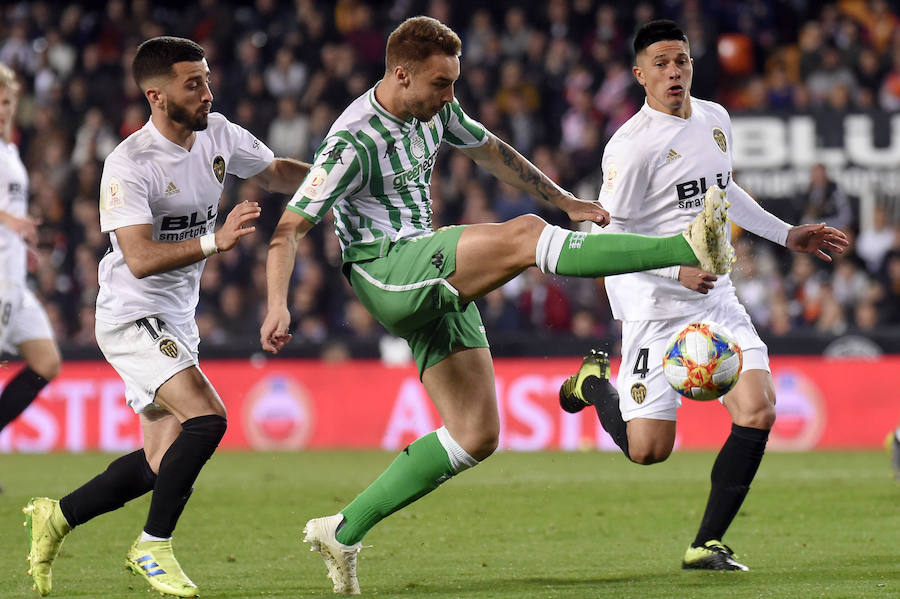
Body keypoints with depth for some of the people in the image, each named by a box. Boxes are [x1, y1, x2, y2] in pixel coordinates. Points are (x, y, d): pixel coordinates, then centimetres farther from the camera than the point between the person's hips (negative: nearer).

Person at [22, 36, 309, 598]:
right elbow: (140, 259, -28)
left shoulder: (218, 134, 2)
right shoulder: (129, 165, -20)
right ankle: (154, 546, -10)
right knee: (207, 417, -24)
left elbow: (278, 173, 18)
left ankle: (57, 516, 25)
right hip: (132, 316, -8)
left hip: (177, 320, 8)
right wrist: (215, 241, -38)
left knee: (163, 462, 8)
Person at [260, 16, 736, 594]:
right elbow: (290, 226, -15)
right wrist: (278, 306, -29)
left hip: (438, 285, 9)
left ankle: (344, 531, 9)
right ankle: (690, 248, -37)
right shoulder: (354, 140, -15)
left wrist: (566, 200, 30)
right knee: (523, 235, -27)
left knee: (477, 435, 4)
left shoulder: (435, 109, 9)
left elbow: (492, 151, 27)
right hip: (387, 270, -9)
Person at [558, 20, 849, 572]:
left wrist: (787, 235, 25)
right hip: (654, 307, -6)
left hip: (718, 299, 6)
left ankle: (707, 546, -2)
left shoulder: (715, 120, 8)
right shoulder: (632, 145, -15)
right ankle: (595, 383, 27)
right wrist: (677, 269, -25)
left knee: (758, 413, -14)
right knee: (648, 449, -7)